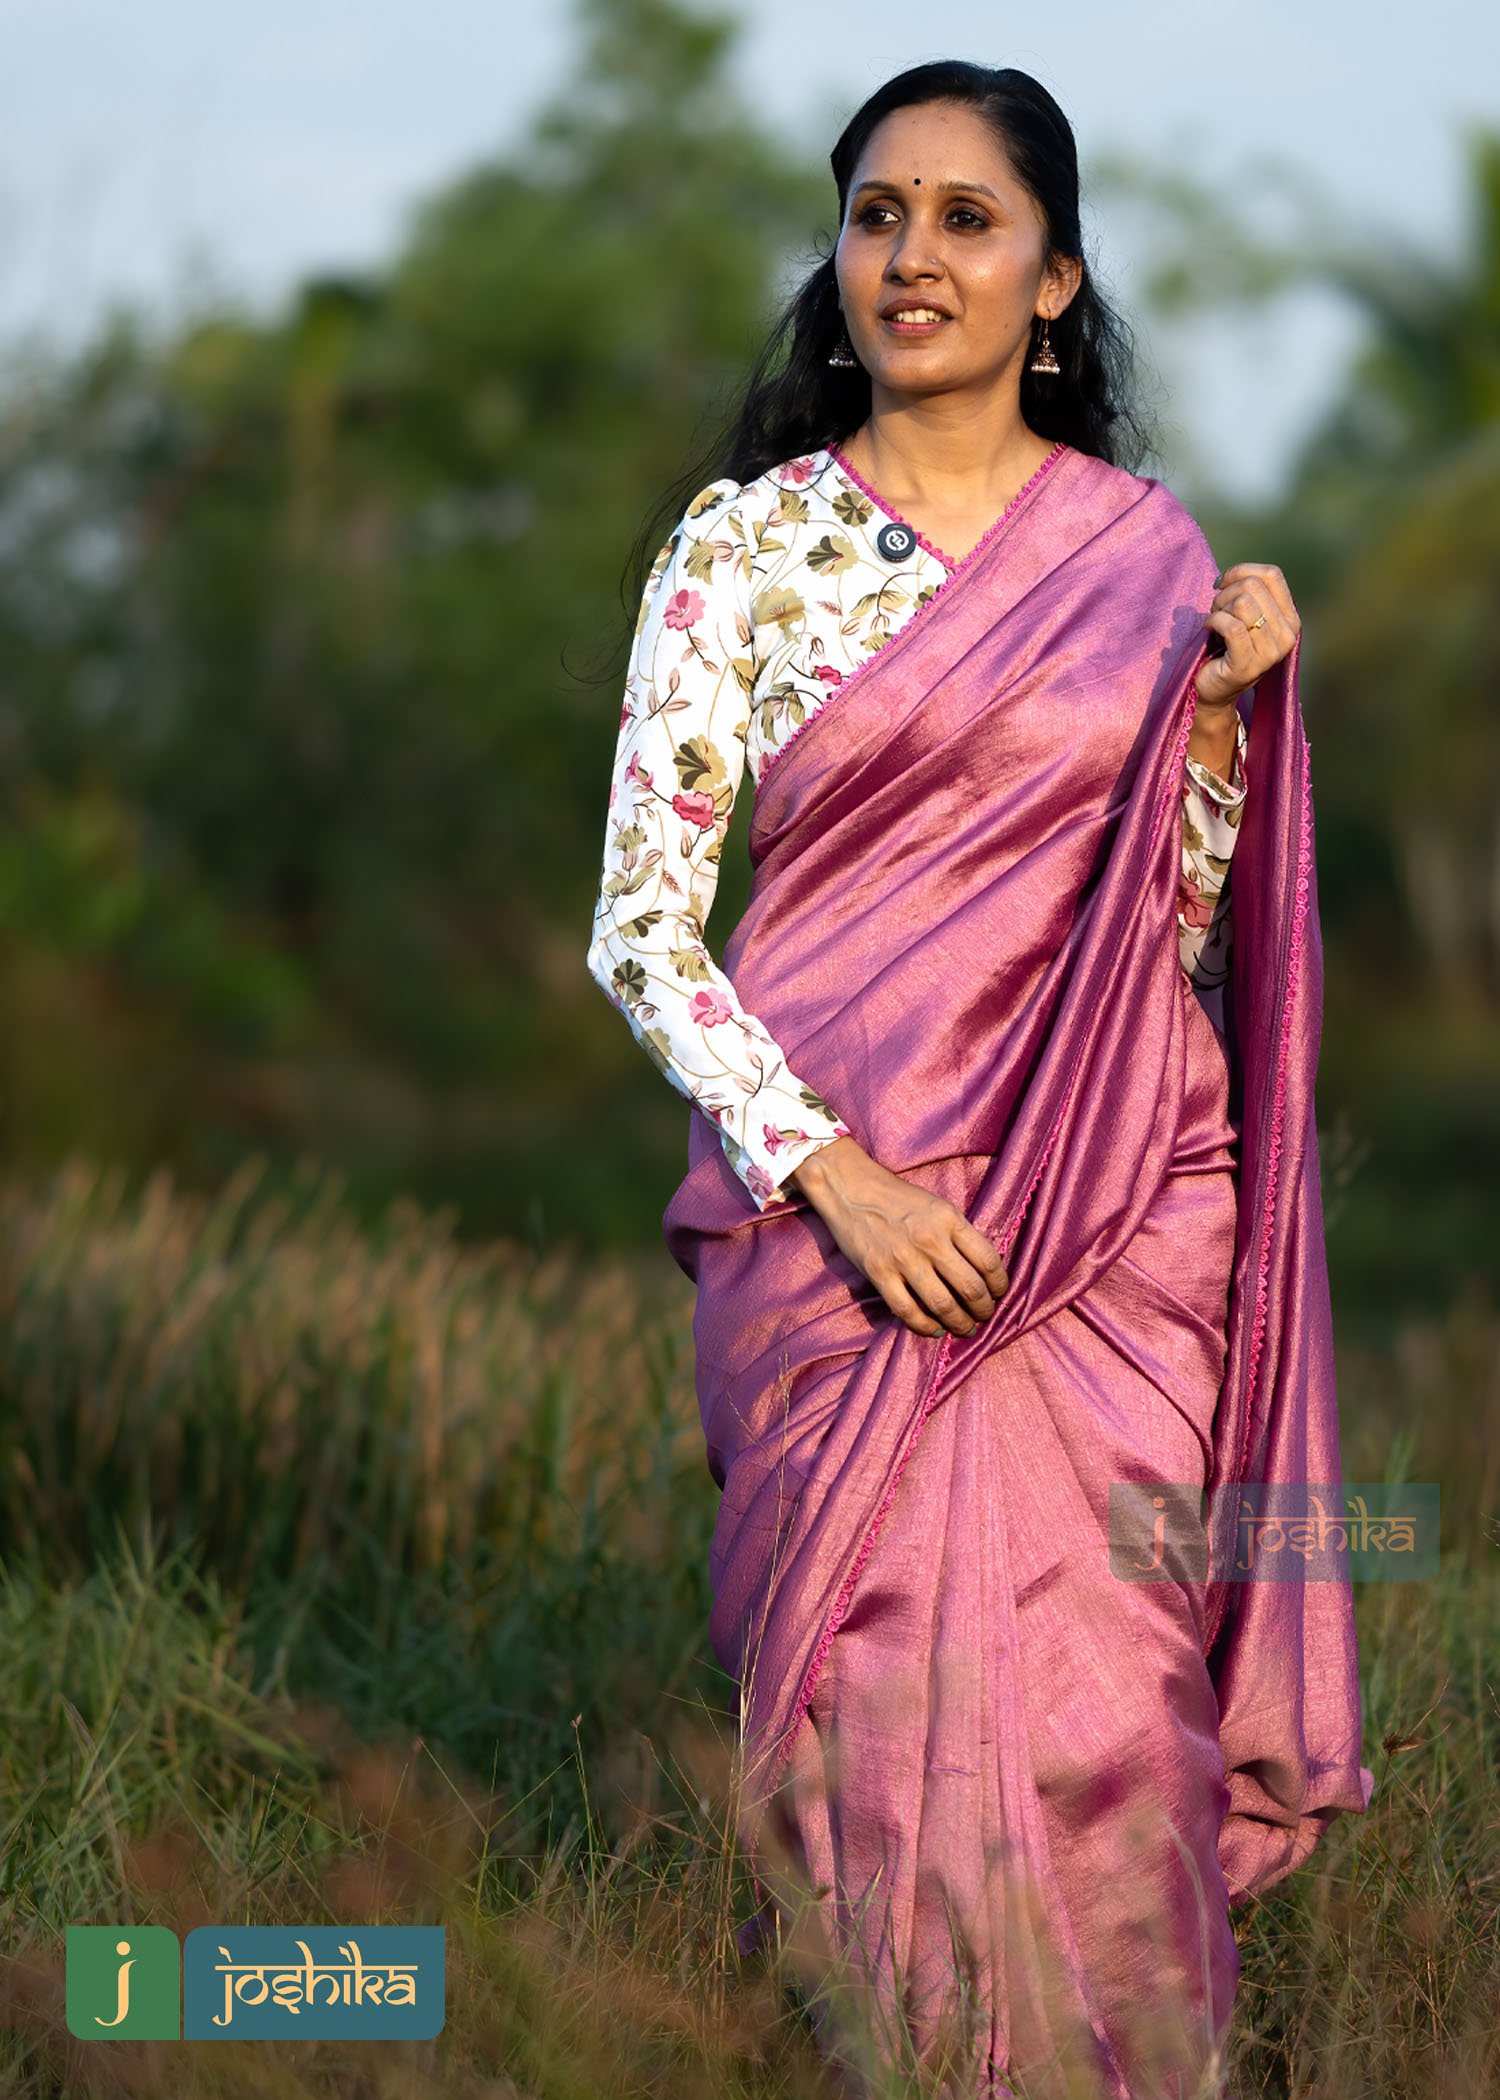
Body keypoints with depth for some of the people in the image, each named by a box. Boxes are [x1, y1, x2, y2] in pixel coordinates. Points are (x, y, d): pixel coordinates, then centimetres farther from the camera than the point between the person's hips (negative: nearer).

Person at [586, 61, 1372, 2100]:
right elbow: (641, 923, -2)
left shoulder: (1152, 557, 7)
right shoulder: (744, 546, 2)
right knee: (890, 1697, -5)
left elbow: (1177, 933, 10)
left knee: (1091, 1692, -4)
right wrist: (830, 1169, -13)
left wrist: (1225, 713, -6)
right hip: (835, 1205, -1)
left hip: (1113, 1220, 1)